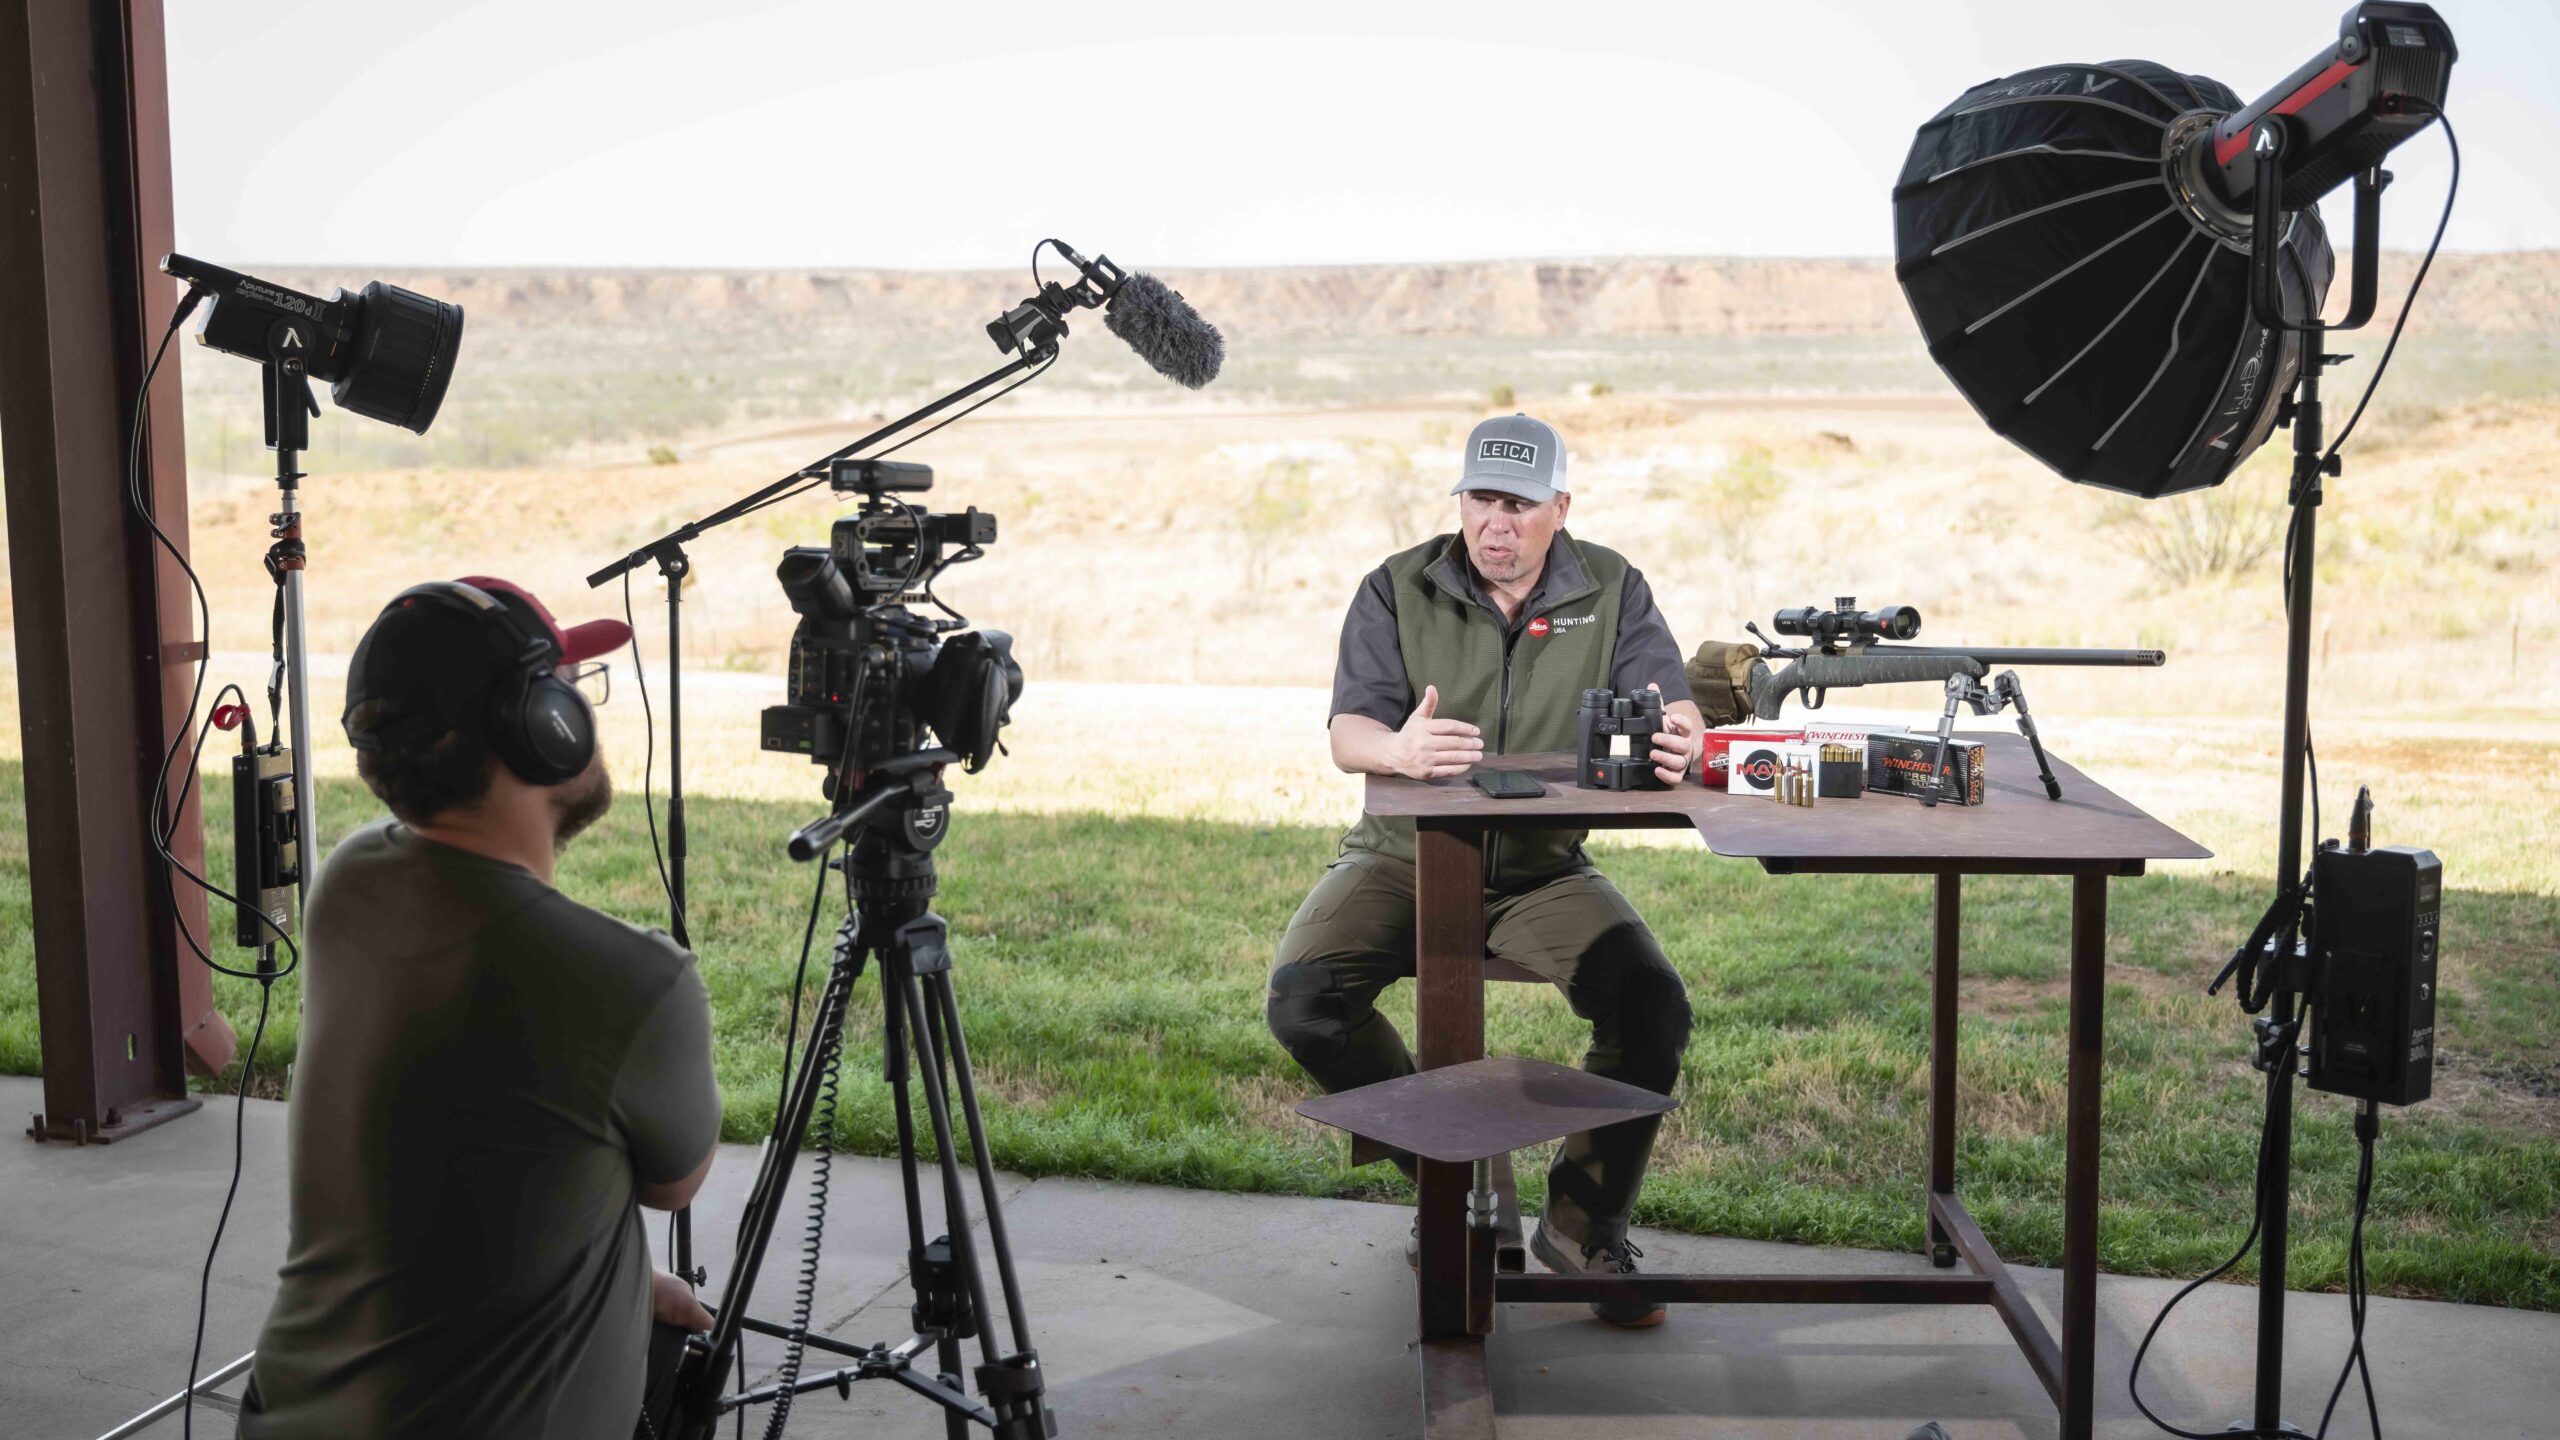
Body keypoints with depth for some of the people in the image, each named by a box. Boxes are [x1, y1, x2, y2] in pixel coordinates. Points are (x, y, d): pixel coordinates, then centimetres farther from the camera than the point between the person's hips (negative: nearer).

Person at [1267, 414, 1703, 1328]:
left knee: (1656, 1011, -23)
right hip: (1404, 860, 0)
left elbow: (1676, 712, -8)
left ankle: (1583, 1222, 0)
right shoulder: (1396, 592, -2)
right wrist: (1400, 749, -40)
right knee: (1300, 1003, -24)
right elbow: (1348, 731, -14)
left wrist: (1680, 742, -35)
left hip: (1544, 871, 1)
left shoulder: (1612, 590, 2)